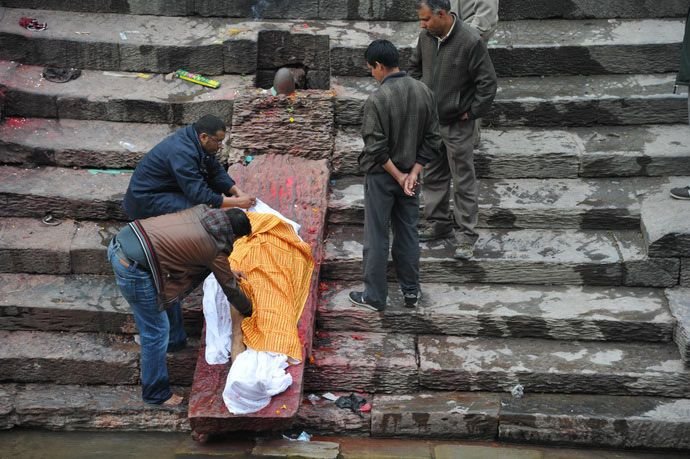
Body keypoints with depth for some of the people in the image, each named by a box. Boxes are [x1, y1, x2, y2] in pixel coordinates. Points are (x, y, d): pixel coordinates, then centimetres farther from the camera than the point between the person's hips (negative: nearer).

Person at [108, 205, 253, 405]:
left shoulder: (202, 211, 13)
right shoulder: (214, 248, -5)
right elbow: (230, 289, 10)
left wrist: (226, 272, 43)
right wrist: (248, 311, 29)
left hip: (120, 241, 8)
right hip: (133, 269, -8)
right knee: (157, 330, 8)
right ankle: (156, 393, 22)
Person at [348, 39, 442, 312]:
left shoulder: (377, 100, -22)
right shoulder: (424, 92, -3)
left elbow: (376, 149, -21)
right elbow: (432, 140, -1)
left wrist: (398, 176, -11)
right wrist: (413, 173, -3)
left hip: (381, 177, -5)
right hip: (409, 173, 6)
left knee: (376, 237, 6)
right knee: (408, 232, 16)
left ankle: (375, 296, 15)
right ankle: (411, 291, 25)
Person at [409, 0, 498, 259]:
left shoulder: (470, 41, -20)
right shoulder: (426, 37, -1)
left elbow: (487, 82, -15)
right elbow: (415, 67, 18)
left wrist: (472, 113, -11)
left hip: (457, 125, -6)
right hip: (429, 121, 6)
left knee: (463, 181, 1)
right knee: (432, 176, 16)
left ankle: (467, 235, 8)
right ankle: (438, 224, 31)